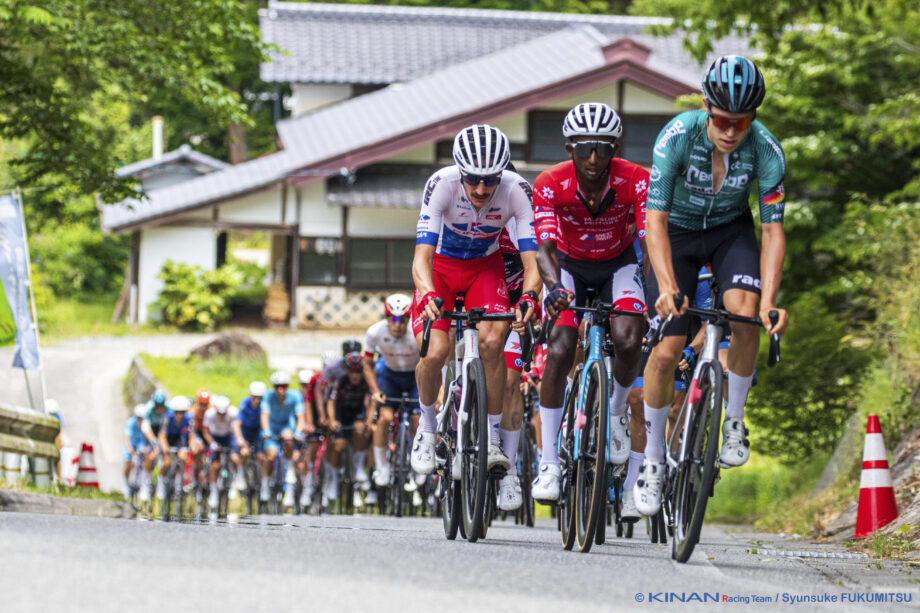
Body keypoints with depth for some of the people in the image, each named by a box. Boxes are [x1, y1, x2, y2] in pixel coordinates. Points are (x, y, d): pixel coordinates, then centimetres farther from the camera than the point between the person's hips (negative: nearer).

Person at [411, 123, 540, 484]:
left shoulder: (517, 190, -28)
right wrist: (429, 296, -58)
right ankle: (427, 426, 11)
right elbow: (422, 254, -38)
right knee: (435, 352, -18)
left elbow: (531, 258, -30)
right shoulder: (442, 184, -32)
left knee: (492, 342, -24)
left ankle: (492, 439, -10)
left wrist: (528, 297, -51)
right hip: (441, 267, -1)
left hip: (486, 267, 1)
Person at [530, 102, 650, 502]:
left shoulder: (636, 181, -27)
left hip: (619, 265, 0)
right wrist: (554, 288, -55)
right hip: (569, 267, 0)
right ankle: (549, 463, -13)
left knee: (628, 341, -25)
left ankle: (616, 412, 8)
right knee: (559, 352, -20)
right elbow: (545, 248, -34)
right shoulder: (551, 185, -28)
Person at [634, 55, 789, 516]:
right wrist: (667, 287, -47)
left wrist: (769, 302, -36)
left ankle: (734, 421, -5)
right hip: (677, 234, -1)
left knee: (746, 316, -27)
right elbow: (655, 220, -33)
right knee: (667, 350, -9)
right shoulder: (676, 137, -31)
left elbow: (773, 231, -24)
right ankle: (652, 458, 9)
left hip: (730, 231, 1)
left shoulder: (766, 150, -26)